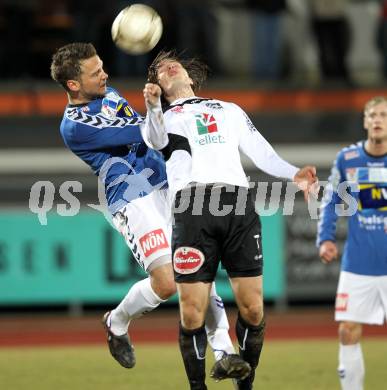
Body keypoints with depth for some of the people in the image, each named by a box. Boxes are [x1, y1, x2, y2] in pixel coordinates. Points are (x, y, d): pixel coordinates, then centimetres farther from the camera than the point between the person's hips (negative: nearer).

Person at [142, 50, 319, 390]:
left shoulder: (230, 111, 31)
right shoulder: (163, 119, 24)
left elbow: (262, 152, 22)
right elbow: (156, 141, -1)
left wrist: (294, 174, 2)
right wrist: (153, 106, -21)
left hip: (238, 205, 2)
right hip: (193, 207, -2)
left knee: (252, 307, -6)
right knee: (192, 310, -10)